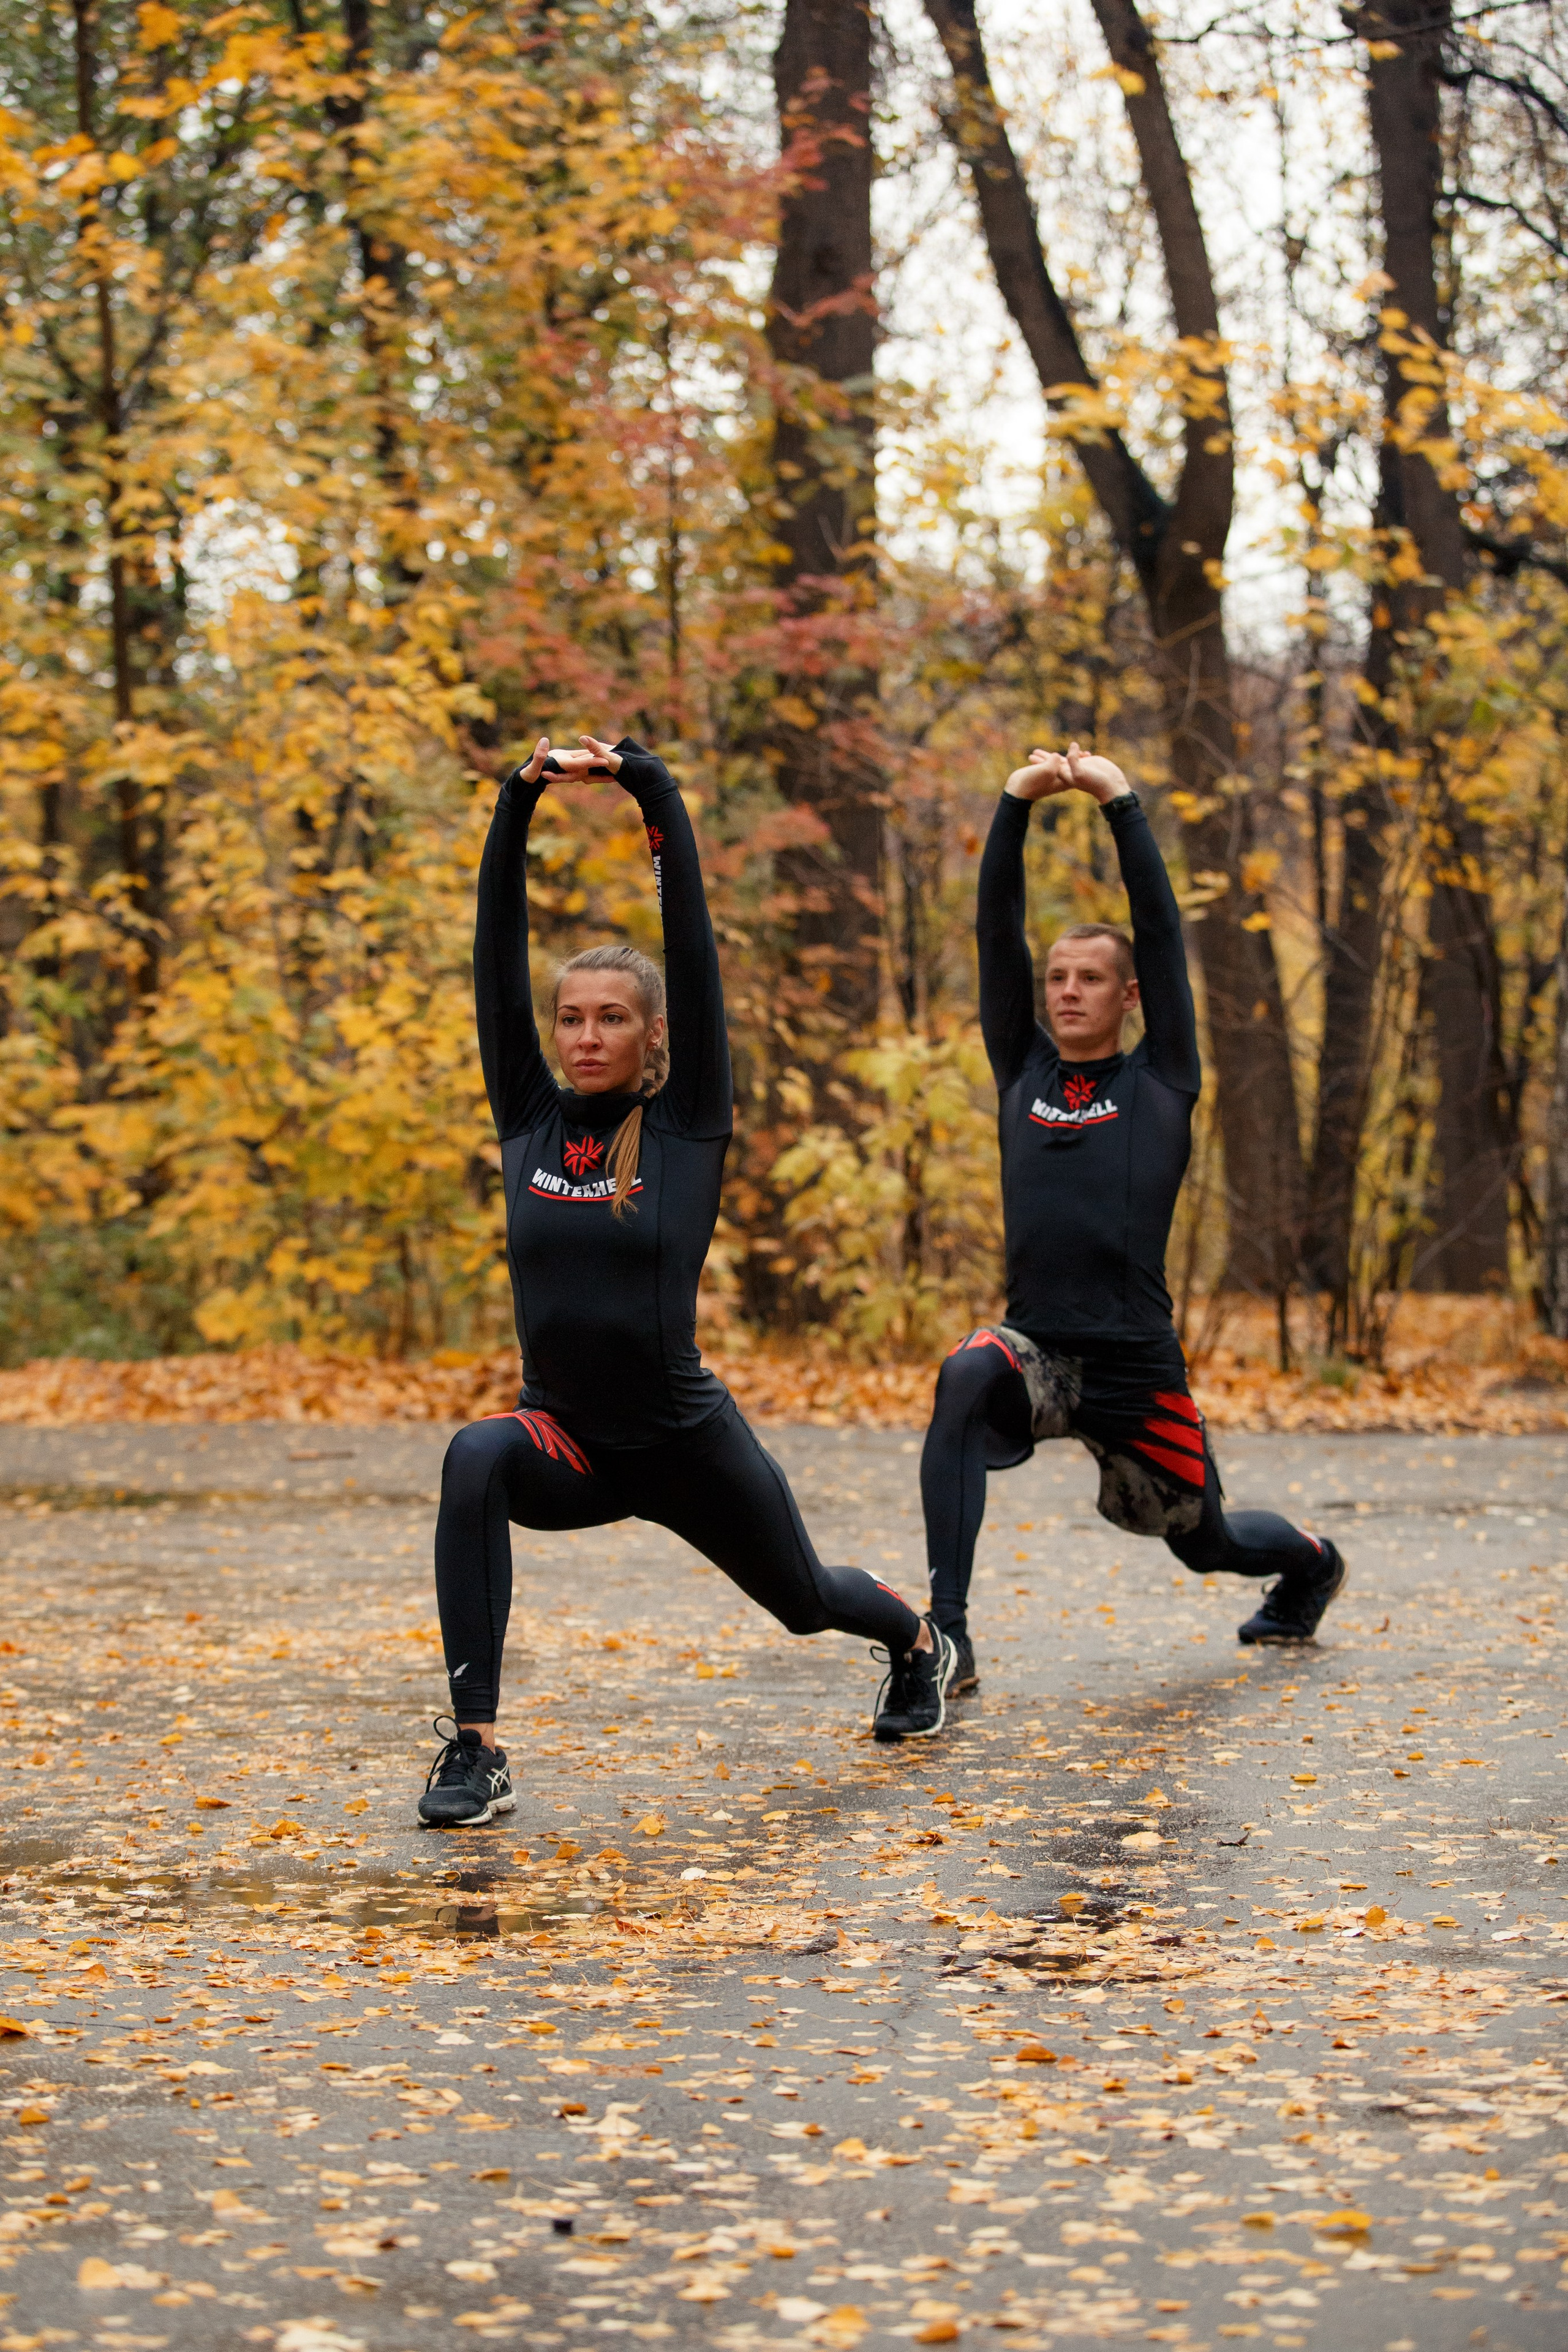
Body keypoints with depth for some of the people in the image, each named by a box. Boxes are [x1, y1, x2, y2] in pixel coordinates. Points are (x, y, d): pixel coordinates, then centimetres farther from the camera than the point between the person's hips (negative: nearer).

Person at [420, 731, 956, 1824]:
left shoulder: (688, 1121, -8)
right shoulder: (530, 1119, -1)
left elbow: (694, 941, -14)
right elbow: (496, 958, -6)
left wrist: (651, 786, -16)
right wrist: (518, 806, -12)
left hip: (685, 1441, -1)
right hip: (569, 1443, 1)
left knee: (803, 1597, 22)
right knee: (476, 1459, -34)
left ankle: (921, 1639, 61)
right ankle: (477, 1753, -31)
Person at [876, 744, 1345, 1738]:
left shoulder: (1161, 1080, 3)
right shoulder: (1023, 1071, 10)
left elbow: (1162, 929, -4)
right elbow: (997, 935, 3)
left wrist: (1122, 803, -7)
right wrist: (1015, 811, -7)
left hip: (1137, 1367, -1)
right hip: (1039, 1352, 1)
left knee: (1202, 1539, 17)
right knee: (965, 1378, -34)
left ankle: (1310, 1562, 56)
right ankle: (947, 1636, -36)